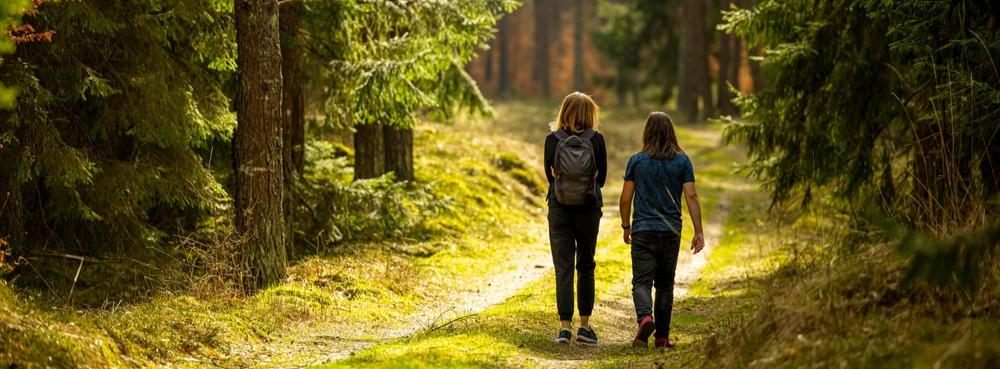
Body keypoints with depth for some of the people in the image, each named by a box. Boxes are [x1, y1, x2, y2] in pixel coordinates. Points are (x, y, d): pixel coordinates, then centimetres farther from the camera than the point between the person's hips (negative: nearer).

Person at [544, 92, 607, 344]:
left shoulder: (552, 139, -4)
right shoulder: (596, 140, -5)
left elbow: (549, 174, 4)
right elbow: (601, 177, 2)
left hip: (559, 209, 0)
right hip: (588, 209, 0)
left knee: (563, 268, 2)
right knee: (586, 267, 13)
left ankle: (565, 326, -6)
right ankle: (584, 325, 15)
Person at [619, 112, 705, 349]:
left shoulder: (636, 161, -1)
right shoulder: (682, 161, 0)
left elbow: (625, 198, 1)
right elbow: (691, 197, -5)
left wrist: (626, 227, 15)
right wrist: (699, 232, -4)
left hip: (643, 231, -1)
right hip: (671, 231, 1)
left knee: (642, 282, -3)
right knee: (665, 284, 12)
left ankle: (644, 317, -31)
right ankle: (662, 336, 13)